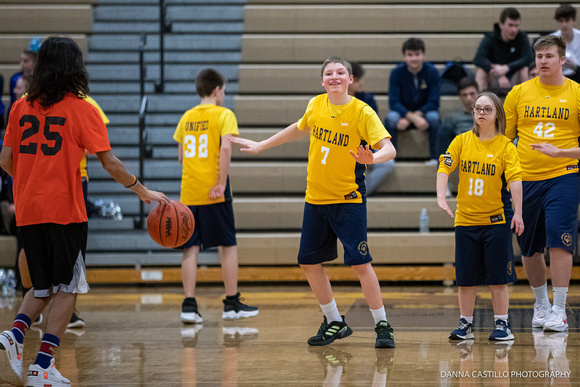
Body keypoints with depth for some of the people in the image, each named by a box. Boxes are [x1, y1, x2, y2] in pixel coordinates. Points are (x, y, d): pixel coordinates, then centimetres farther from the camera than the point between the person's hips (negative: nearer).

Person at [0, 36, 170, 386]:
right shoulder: (82, 109, -5)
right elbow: (111, 164, -8)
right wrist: (143, 192, 4)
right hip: (64, 210, -4)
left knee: (42, 287, 18)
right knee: (67, 288, 6)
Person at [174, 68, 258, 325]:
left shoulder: (187, 117, 12)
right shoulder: (223, 115, -4)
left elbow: (181, 156, 14)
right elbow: (225, 148, -18)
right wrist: (222, 182, -17)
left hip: (188, 192, 4)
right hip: (214, 193, -4)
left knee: (190, 248, 4)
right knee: (228, 246, 8)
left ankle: (189, 304, -4)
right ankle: (232, 303, 11)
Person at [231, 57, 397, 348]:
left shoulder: (362, 112, -12)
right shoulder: (316, 105, 3)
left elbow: (389, 149, -19)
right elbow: (299, 128, 24)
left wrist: (372, 158, -41)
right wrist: (260, 146, 30)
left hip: (348, 200, -6)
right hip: (315, 198, 6)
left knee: (360, 263, -12)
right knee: (309, 263, 8)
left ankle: (382, 326, 0)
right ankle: (334, 322, 24)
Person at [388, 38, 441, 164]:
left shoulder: (432, 72, -11)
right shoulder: (396, 73, -10)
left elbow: (434, 102, -15)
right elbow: (393, 102, -16)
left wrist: (408, 119, -25)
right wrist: (413, 117, -33)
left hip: (425, 113, 0)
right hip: (403, 113, 0)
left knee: (433, 116, -33)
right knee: (391, 117, -32)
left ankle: (435, 157, -22)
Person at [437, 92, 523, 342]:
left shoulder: (505, 146, -3)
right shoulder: (462, 141, 4)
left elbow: (515, 179, -11)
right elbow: (444, 168, -3)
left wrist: (517, 213, -20)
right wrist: (441, 197, -17)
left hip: (496, 220, -3)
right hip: (465, 218, 3)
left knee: (498, 275, -1)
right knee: (465, 276, 6)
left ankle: (502, 324, 8)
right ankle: (465, 324, 16)